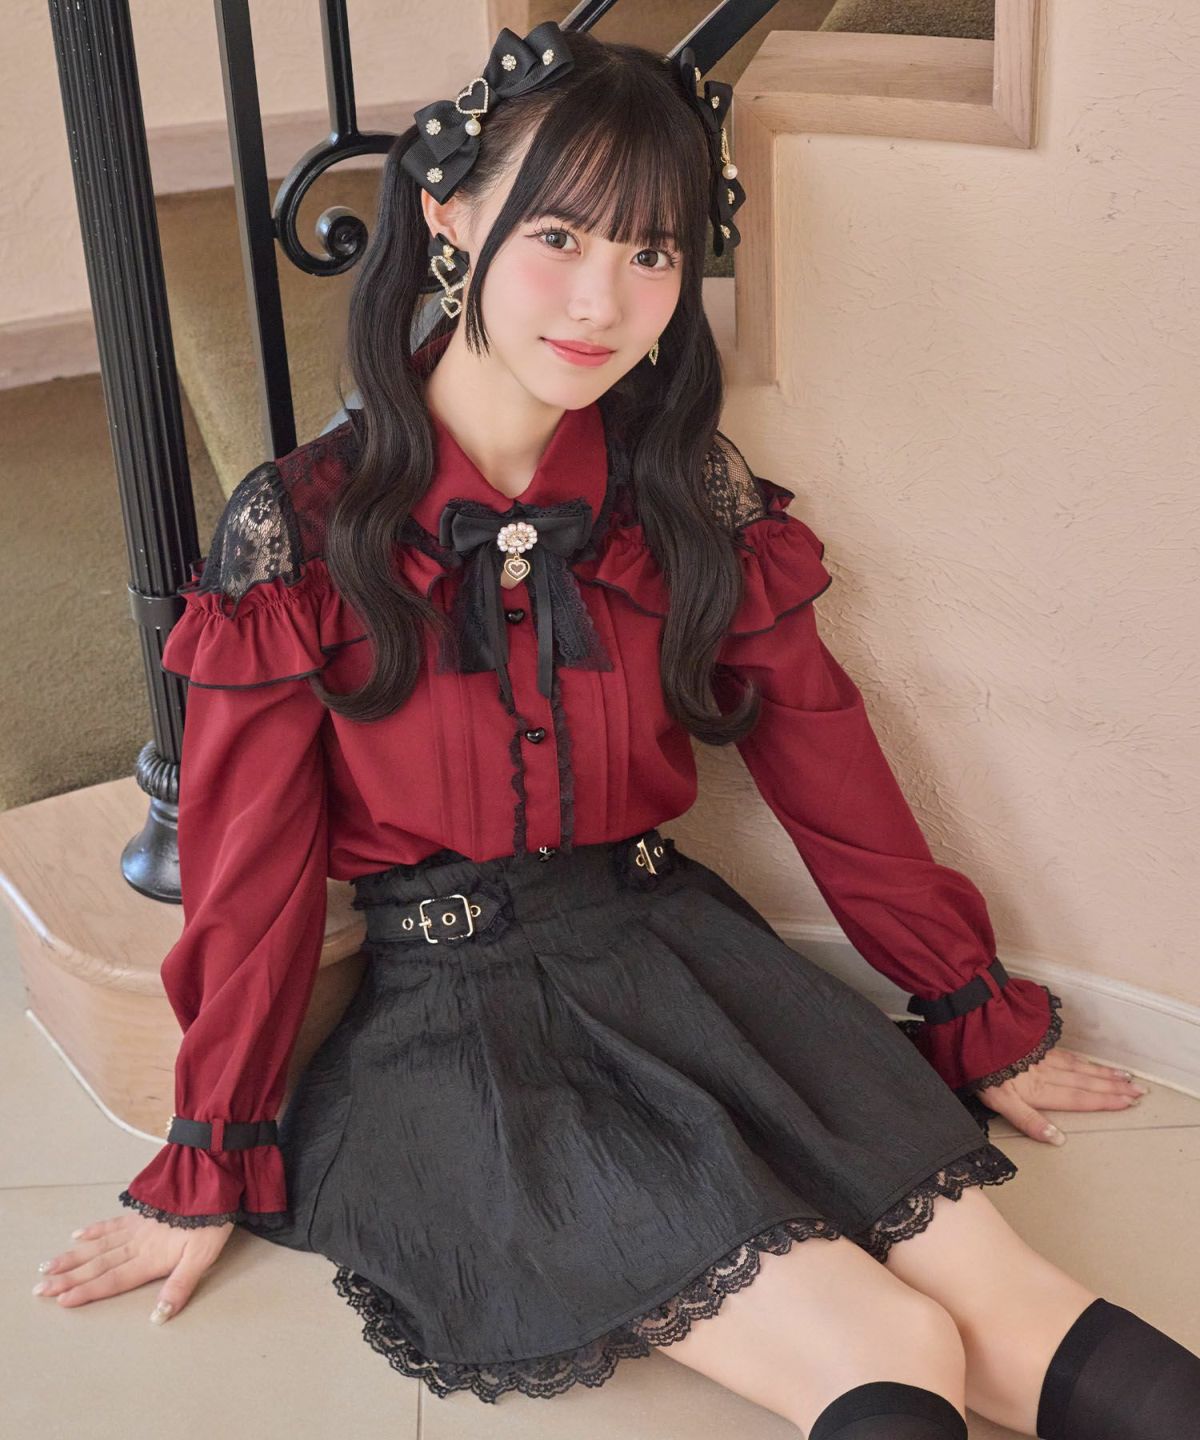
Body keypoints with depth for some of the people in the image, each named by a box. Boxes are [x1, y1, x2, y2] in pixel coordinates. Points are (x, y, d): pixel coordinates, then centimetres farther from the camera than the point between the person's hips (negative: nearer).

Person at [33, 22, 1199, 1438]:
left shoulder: (696, 498, 0)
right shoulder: (302, 534, -9)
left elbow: (831, 773, 8)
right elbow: (252, 878, -2)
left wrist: (985, 1023, 14)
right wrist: (208, 1177, 5)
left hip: (679, 953, 4)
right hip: (459, 1021, -3)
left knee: (1002, 1300, -16)